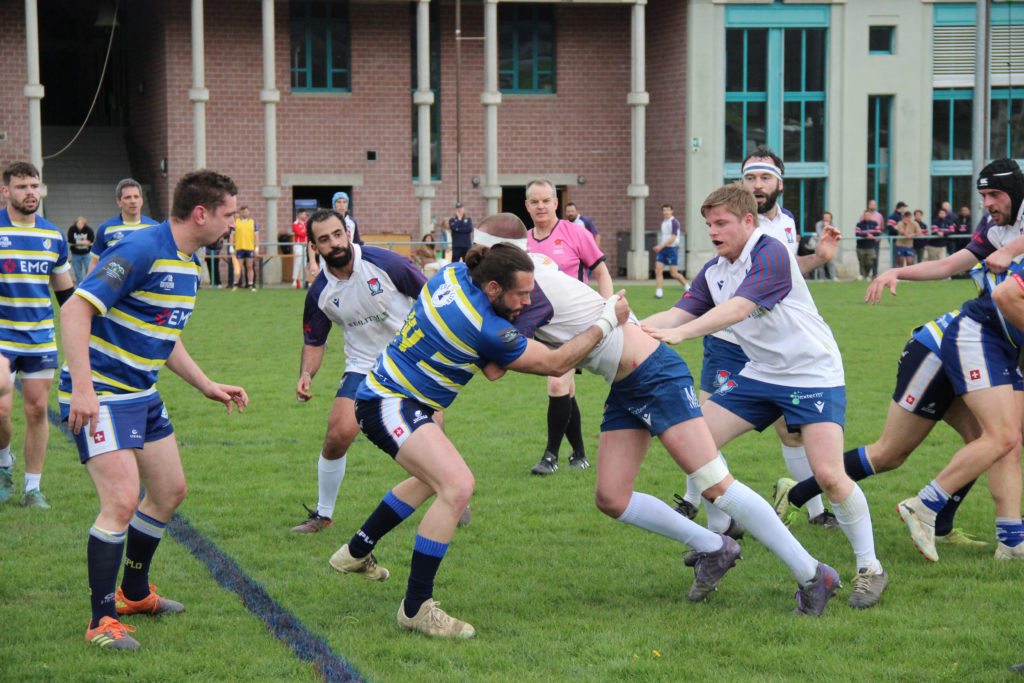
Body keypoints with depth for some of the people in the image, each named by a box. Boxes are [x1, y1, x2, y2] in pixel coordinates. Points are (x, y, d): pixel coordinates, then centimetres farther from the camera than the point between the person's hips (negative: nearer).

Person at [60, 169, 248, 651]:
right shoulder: (141, 251, -21)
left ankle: (134, 592, 36)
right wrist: (82, 387, -32)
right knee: (121, 500, -17)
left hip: (142, 393, 10)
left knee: (170, 490, 17)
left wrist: (206, 386, 20)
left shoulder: (188, 264, 10)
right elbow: (75, 309, -26)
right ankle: (102, 621, -7)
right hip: (99, 394, -10)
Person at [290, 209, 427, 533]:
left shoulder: (385, 263, -15)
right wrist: (306, 375, -11)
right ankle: (323, 514, 7)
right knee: (337, 436, -14)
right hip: (363, 367, 1)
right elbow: (314, 342, 7)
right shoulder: (319, 293, -7)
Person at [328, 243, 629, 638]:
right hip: (388, 405, -11)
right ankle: (416, 607, -21)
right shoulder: (486, 330, -25)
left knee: (434, 477, 31)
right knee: (458, 486, -25)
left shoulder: (454, 274, -2)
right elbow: (555, 363, -14)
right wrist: (607, 322, -6)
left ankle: (356, 553, 44)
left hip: (384, 394, 11)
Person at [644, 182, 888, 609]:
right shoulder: (713, 272, 7)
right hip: (759, 375, 8)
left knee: (828, 474, -19)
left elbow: (739, 308, -30)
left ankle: (869, 568, -1)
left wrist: (679, 333, -38)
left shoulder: (770, 254, -18)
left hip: (813, 373, -8)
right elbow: (680, 313, 0)